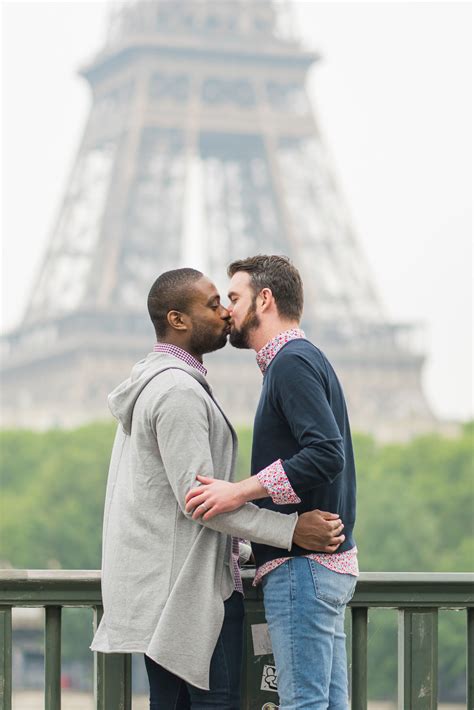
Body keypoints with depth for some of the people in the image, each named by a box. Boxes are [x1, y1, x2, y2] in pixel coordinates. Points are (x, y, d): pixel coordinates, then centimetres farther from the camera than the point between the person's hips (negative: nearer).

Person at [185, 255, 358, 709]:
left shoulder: (292, 362, -11)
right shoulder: (299, 359, 22)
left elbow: (326, 454, -23)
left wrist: (241, 491, -21)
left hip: (303, 565, -10)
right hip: (329, 561, 10)